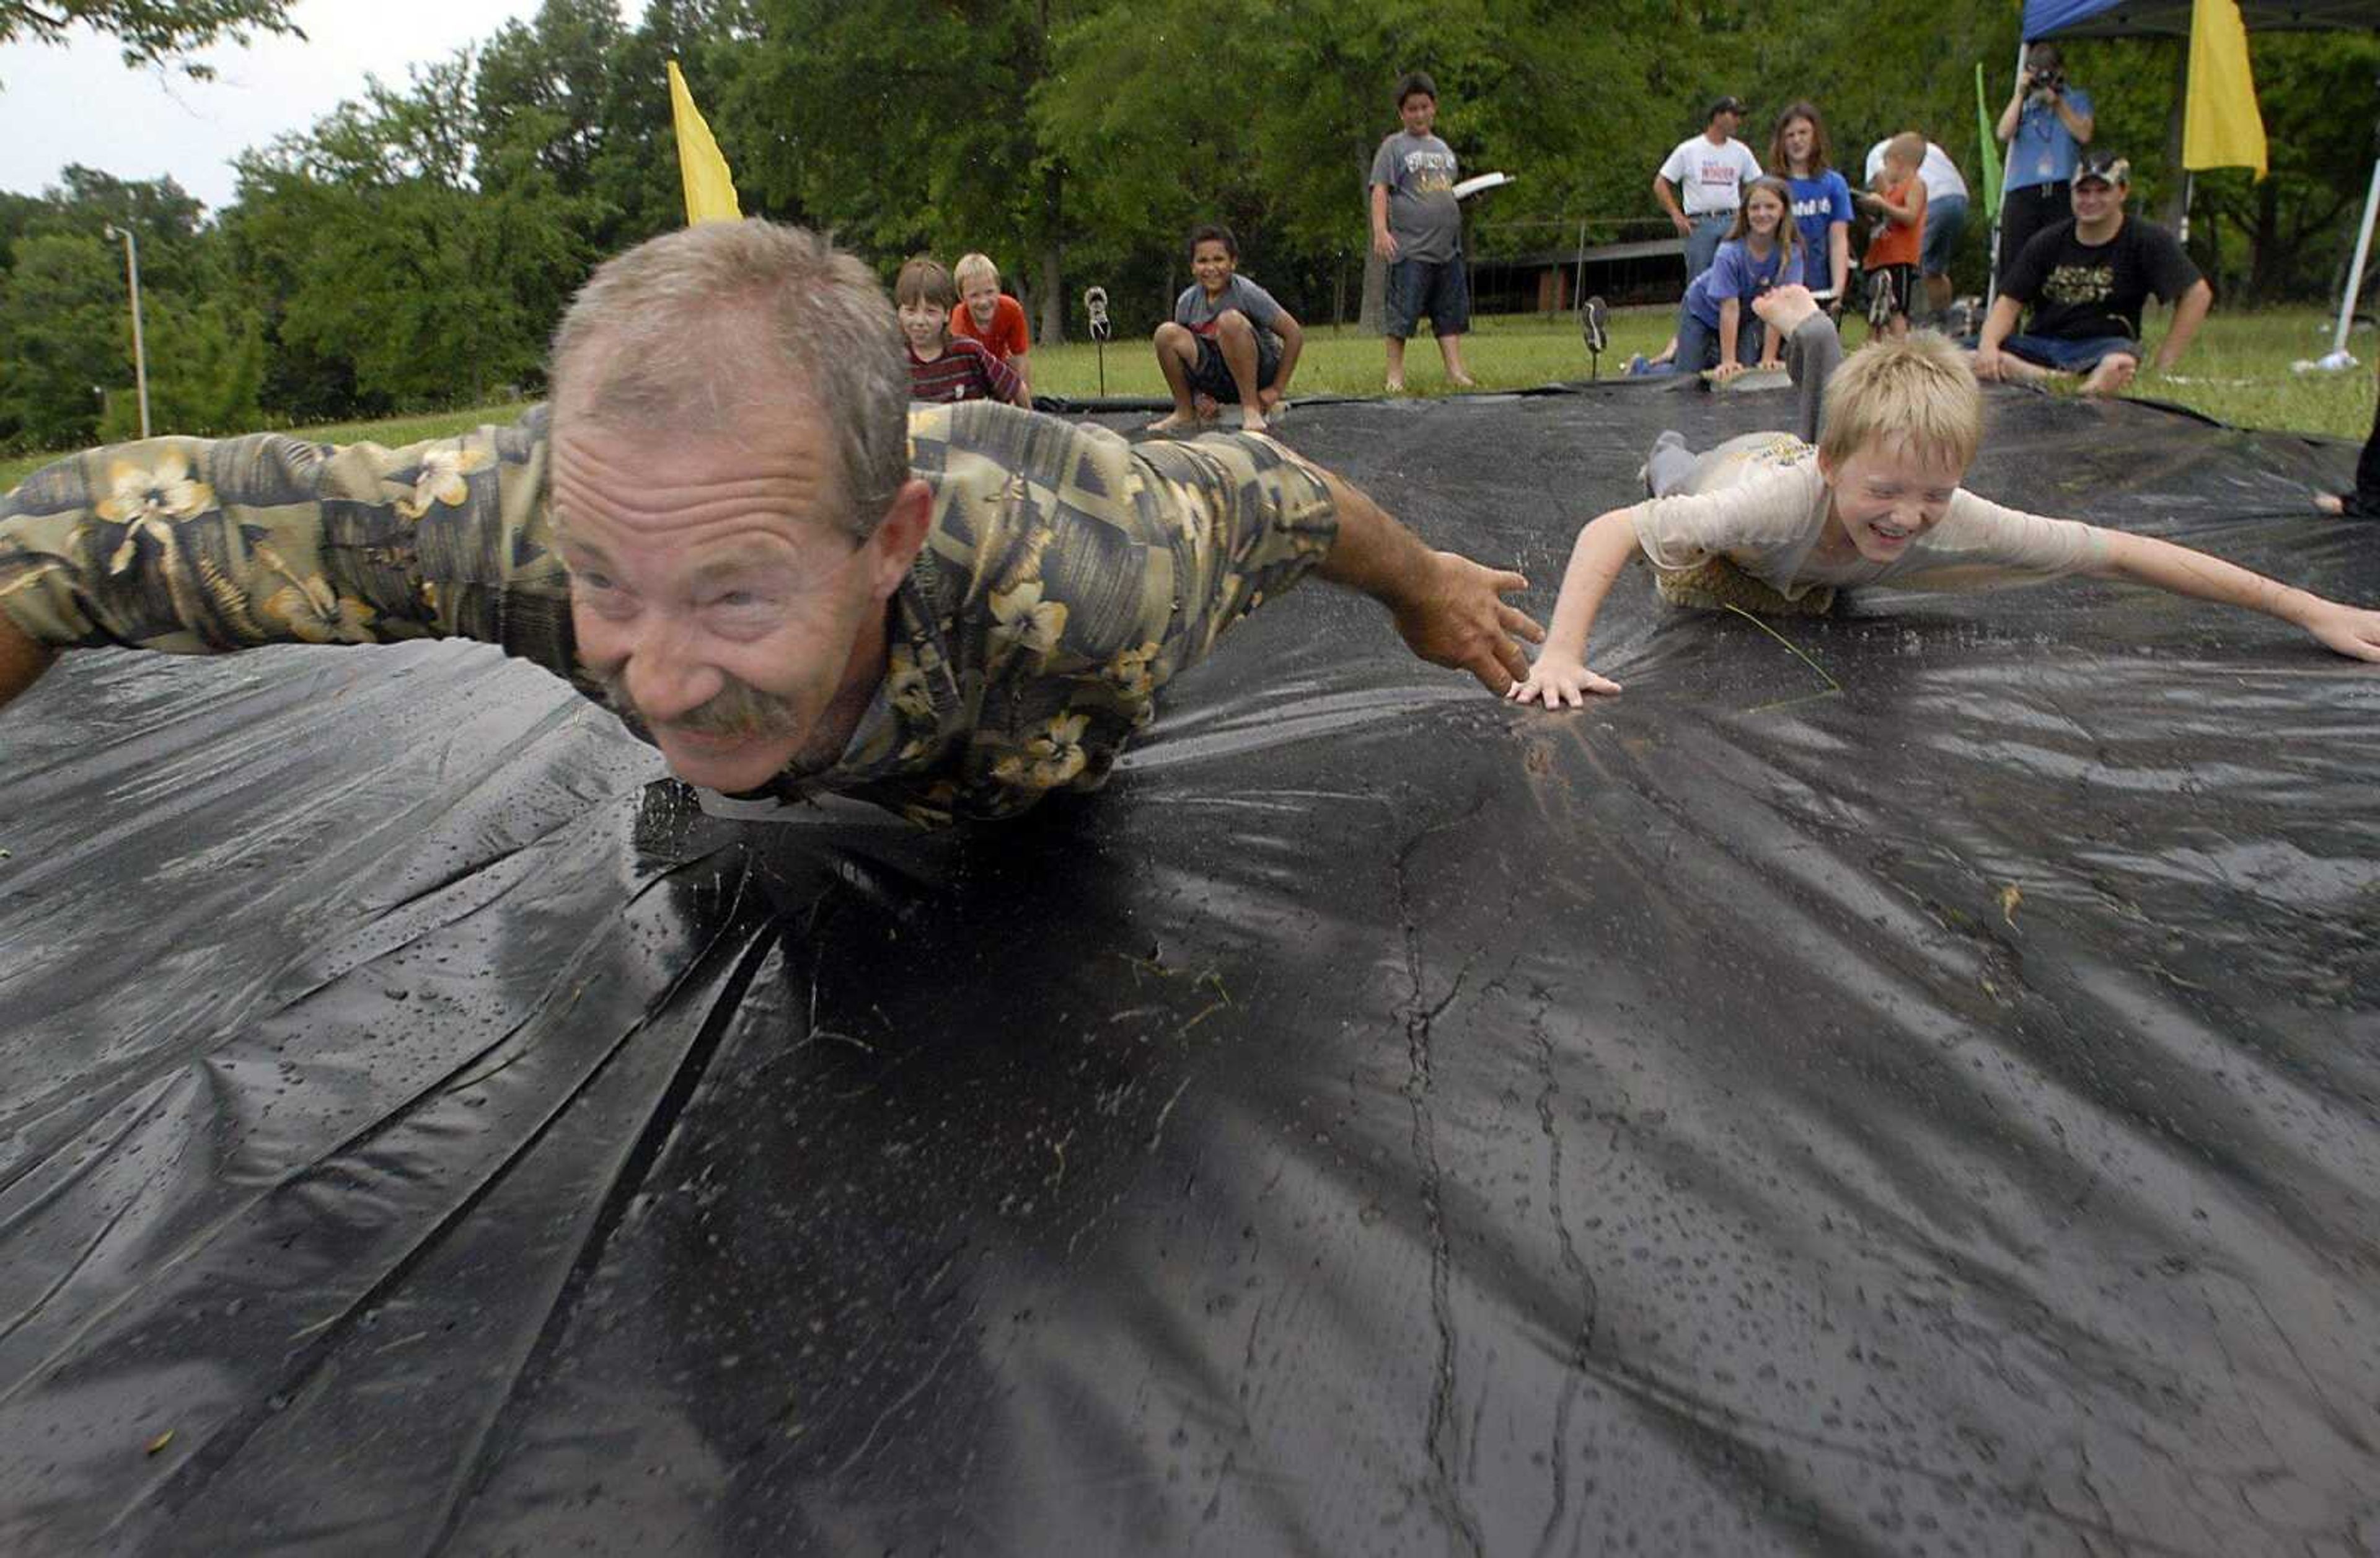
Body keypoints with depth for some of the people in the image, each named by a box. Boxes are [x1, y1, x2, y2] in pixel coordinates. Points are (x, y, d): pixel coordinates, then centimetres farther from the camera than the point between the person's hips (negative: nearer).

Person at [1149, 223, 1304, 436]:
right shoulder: (1187, 301, -2)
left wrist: (1277, 389, -15)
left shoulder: (1247, 293, -14)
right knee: (1166, 333, -17)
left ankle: (1252, 408, -23)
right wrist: (1198, 392, -6)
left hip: (1259, 371, -4)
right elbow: (1184, 348, 10)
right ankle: (1185, 412, -1)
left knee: (1229, 319, -32)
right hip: (1218, 380, 4)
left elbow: (1295, 335, -14)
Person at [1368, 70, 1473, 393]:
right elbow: (1380, 190, -8)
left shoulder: (1442, 148, 21)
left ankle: (1455, 371, 5)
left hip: (1447, 245, 6)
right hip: (1410, 247, -6)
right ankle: (1396, 374, 2)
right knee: (1401, 312, -5)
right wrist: (1380, 230, -20)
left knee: (1451, 312, 4)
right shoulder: (1394, 146, 1)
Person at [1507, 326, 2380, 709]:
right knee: (1684, 588, 32)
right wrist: (1560, 655, -70)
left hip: (1816, 568, 3)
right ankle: (1670, 458, 53)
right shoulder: (1784, 497, -52)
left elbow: (2123, 554, -35)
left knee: (1820, 597, 37)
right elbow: (1608, 531, -56)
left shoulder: (1957, 521, -43)